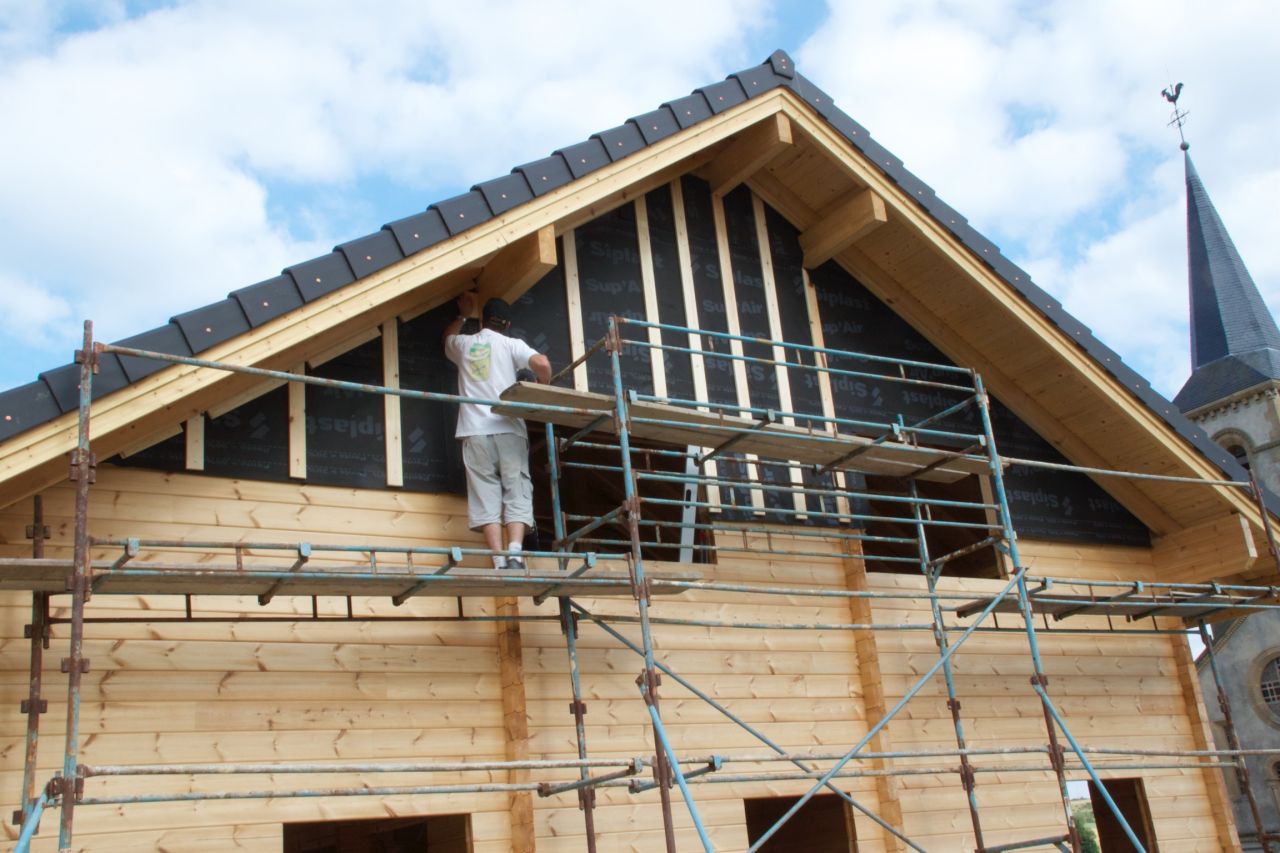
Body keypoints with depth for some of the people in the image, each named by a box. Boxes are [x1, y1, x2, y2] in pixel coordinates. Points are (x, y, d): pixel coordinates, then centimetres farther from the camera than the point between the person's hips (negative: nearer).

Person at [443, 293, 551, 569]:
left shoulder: (464, 344, 19)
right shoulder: (511, 344, 8)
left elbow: (448, 338, 44)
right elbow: (542, 363, -9)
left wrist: (463, 314, 58)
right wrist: (544, 388, 10)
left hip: (475, 432, 2)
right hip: (509, 430, -2)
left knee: (486, 497, -3)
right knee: (517, 492, -4)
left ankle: (499, 562, -14)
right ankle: (515, 554, -23)